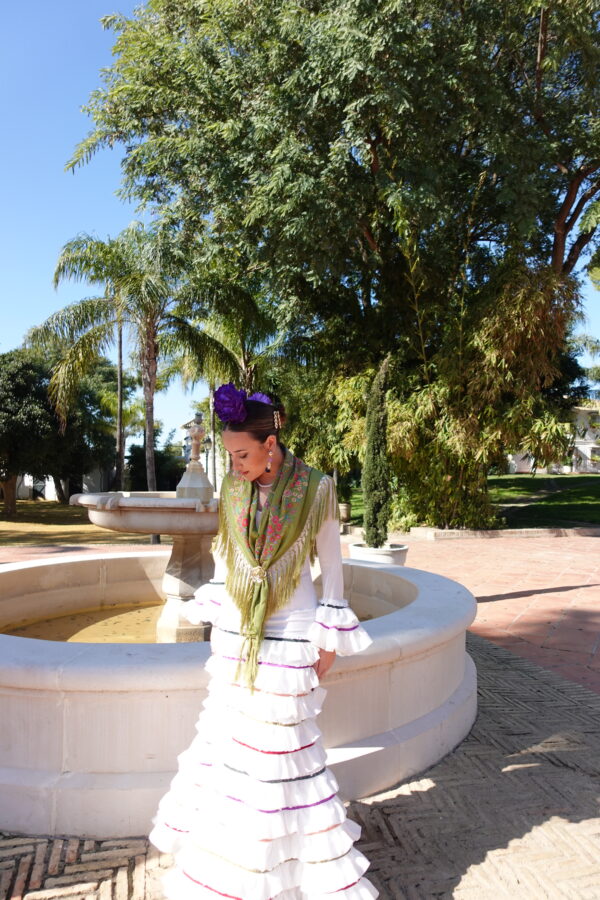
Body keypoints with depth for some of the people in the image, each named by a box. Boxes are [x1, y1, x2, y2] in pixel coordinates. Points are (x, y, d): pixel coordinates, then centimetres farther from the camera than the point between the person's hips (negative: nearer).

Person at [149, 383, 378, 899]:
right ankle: (224, 845, 41)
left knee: (281, 741, 7)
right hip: (235, 631, 5)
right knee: (227, 733, 16)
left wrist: (329, 641, -4)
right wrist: (215, 618, 13)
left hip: (289, 634, -4)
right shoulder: (234, 486, -1)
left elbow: (332, 566, -6)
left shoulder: (315, 489, -14)